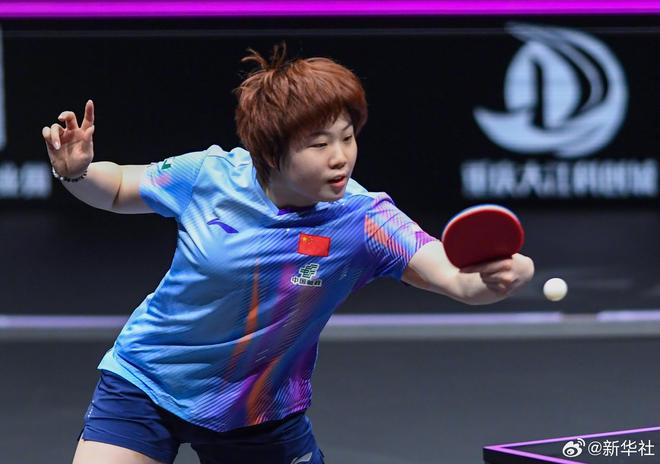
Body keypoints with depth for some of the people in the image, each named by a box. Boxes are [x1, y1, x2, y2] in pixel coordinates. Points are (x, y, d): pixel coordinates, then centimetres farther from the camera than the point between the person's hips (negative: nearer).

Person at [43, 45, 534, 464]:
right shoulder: (209, 175, -16)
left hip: (260, 415, 1)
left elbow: (458, 277, -36)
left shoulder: (364, 220, -21)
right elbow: (118, 191, 3)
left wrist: (499, 276, -59)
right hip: (146, 381, -1)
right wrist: (77, 170, -18)